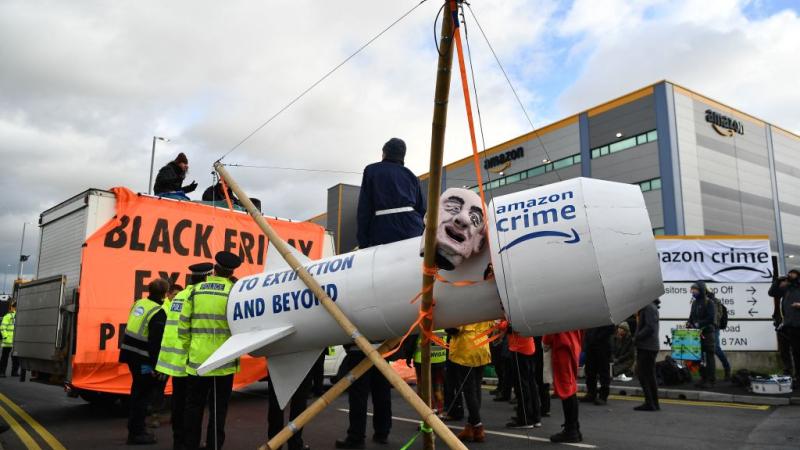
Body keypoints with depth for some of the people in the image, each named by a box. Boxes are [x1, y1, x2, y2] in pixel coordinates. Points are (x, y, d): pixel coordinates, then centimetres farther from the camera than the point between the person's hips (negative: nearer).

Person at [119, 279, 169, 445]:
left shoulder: (138, 303, 7)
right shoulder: (159, 313, -19)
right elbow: (156, 343, -21)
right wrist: (157, 367, -19)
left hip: (130, 353, 9)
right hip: (143, 358, -9)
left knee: (138, 392, 20)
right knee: (143, 394, 2)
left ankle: (135, 428, 31)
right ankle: (136, 433, 8)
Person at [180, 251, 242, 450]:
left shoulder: (196, 291, 1)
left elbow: (183, 325, 2)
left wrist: (188, 349, 14)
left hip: (197, 360, 2)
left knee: (193, 407, 16)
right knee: (218, 409, 9)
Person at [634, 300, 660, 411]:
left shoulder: (649, 307, -15)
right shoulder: (651, 306, 17)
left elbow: (650, 327, -23)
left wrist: (636, 337, -15)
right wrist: (637, 337, 10)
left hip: (646, 347, -10)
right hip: (650, 346, 10)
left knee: (643, 374, -7)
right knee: (650, 375, 13)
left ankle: (649, 403, -5)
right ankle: (654, 403, 18)